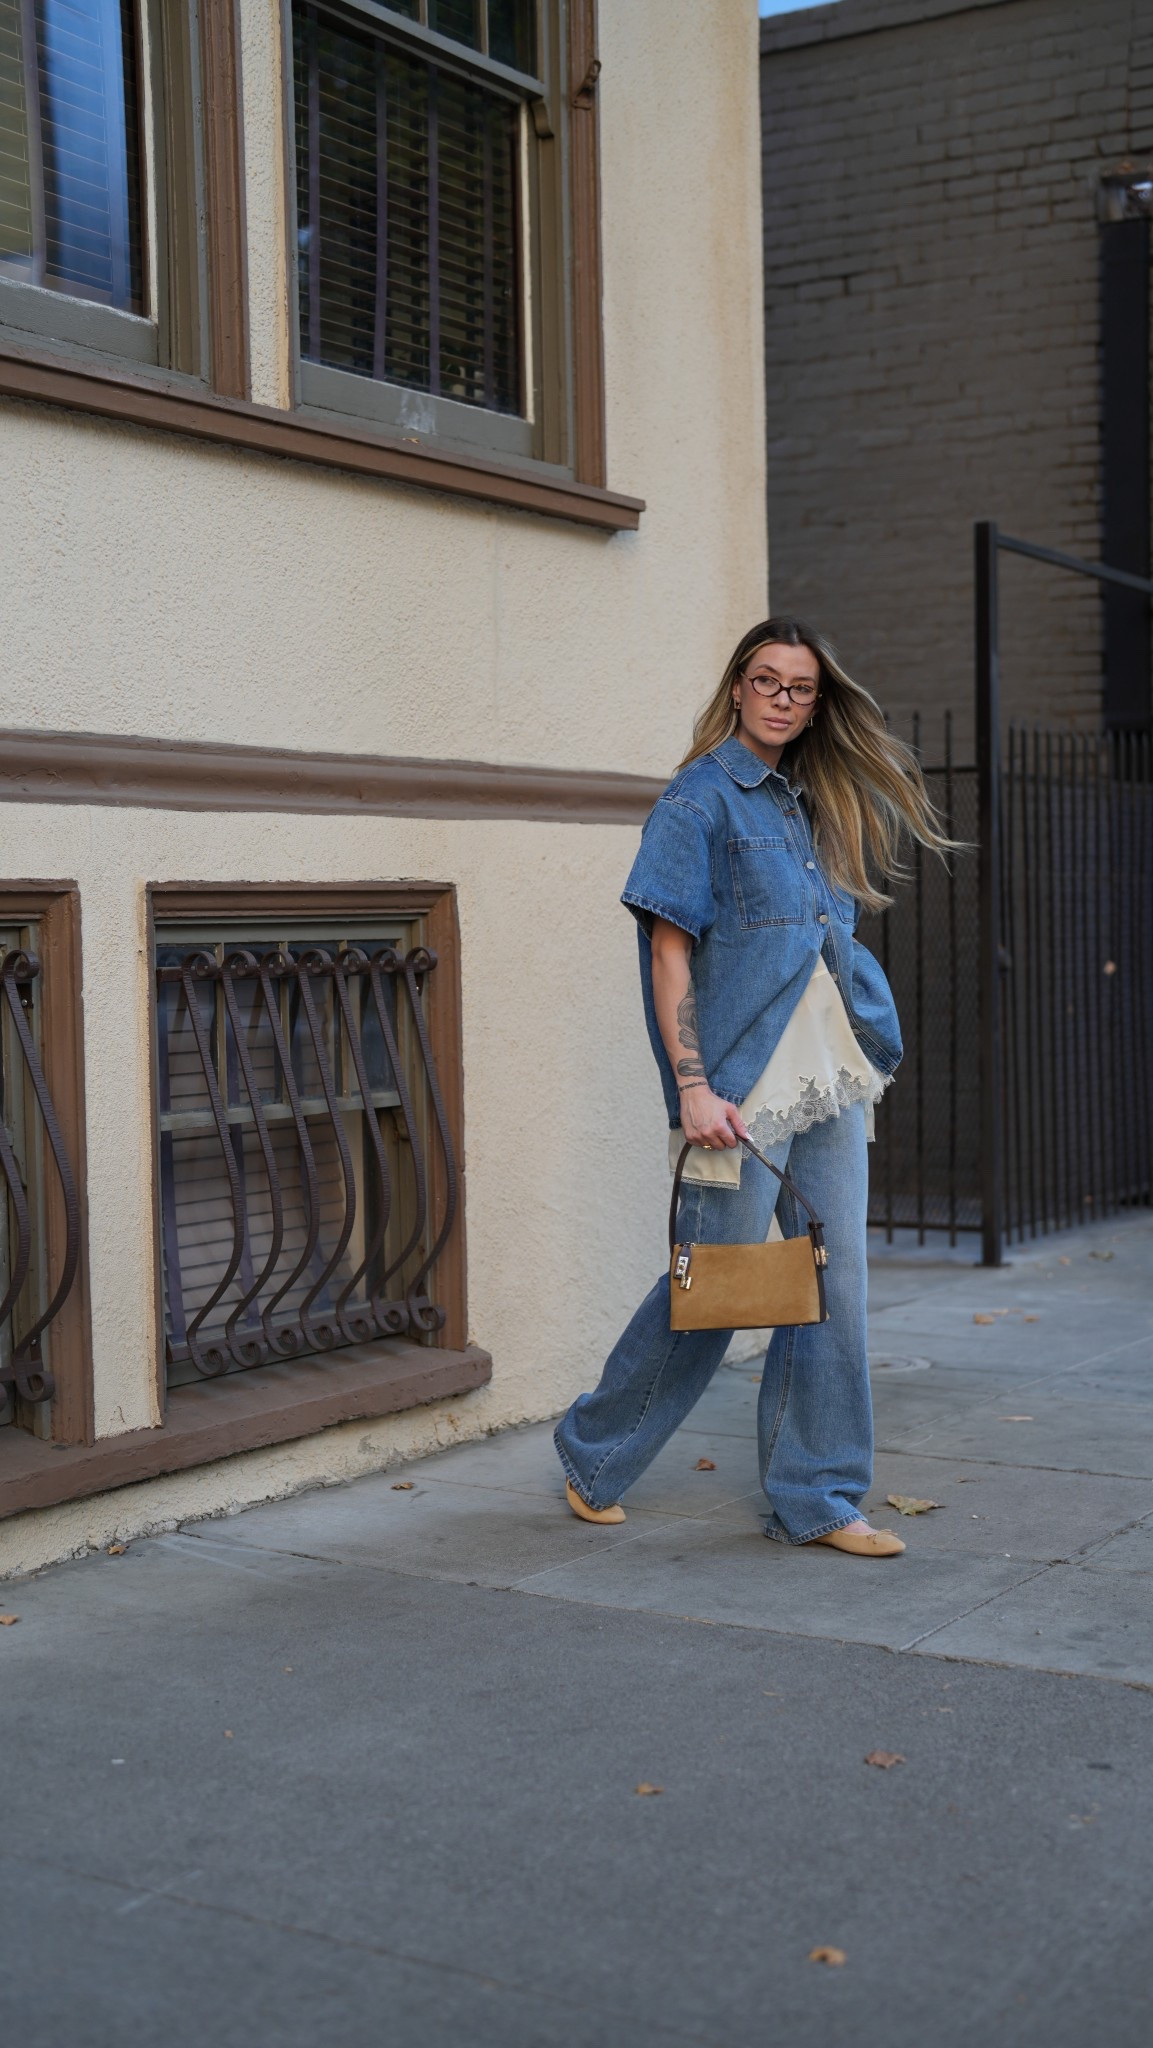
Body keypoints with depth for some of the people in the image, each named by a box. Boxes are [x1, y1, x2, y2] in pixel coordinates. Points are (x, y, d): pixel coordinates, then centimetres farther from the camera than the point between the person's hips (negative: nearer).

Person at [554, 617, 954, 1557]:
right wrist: (692, 1085, -18)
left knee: (834, 1281, 5)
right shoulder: (702, 800, -5)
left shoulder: (815, 806, 16)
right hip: (743, 1088, -7)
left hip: (830, 1081, 7)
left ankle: (817, 1499, 14)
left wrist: (860, 1061, 14)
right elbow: (669, 950, -10)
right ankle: (595, 1454, 21)